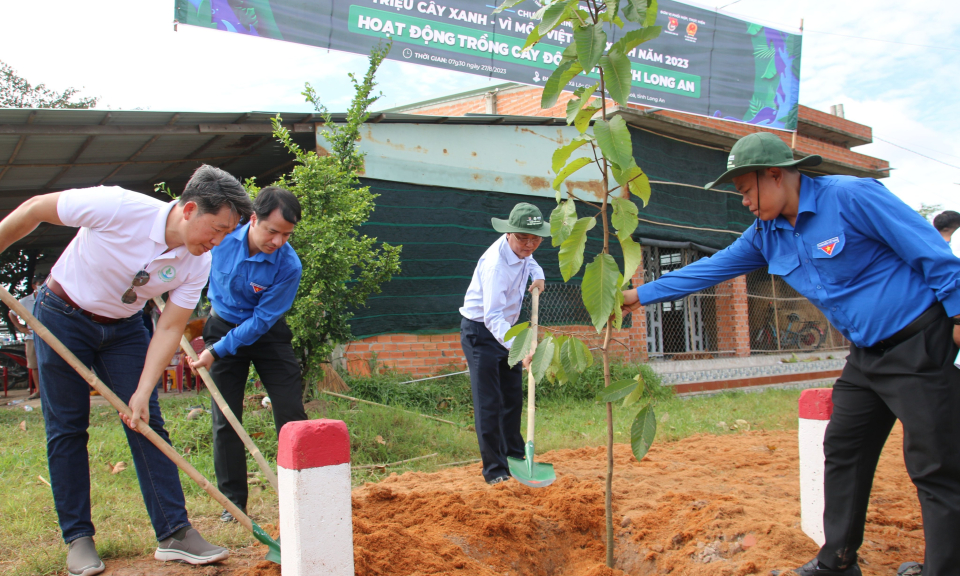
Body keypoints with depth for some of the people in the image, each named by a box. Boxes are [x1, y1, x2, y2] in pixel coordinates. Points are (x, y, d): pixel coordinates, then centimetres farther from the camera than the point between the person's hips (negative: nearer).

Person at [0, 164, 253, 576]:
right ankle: (78, 538, 12)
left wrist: (143, 393, -19)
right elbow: (34, 209, -16)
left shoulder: (197, 264, -17)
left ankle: (174, 533, 1)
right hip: (63, 316, -3)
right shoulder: (117, 207, -31)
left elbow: (168, 330, -13)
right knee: (66, 429, 0)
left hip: (123, 327, 4)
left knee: (147, 424, -2)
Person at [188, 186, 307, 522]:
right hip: (222, 324, 2)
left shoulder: (288, 266, -26)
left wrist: (217, 351, -26)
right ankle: (233, 502, 12)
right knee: (225, 419, 1)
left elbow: (261, 320, -22)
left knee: (291, 414, -4)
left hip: (267, 333, -1)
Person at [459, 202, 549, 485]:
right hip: (480, 331, -9)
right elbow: (493, 316, -39)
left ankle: (515, 458, 30)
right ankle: (494, 469, 0)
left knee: (513, 399, 15)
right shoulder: (496, 263, -31)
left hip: (506, 329, 9)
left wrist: (537, 275, 1)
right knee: (488, 403, -9)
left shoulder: (520, 249, -5)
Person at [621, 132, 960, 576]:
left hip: (918, 342, -8)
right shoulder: (767, 235, 6)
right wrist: (641, 295, 11)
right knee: (843, 452, 11)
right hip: (866, 353, 8)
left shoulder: (850, 196, -16)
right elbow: (710, 269, 11)